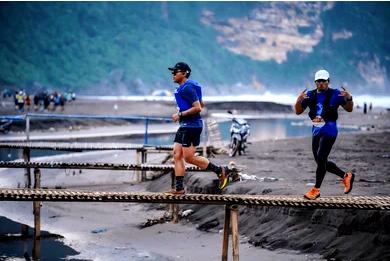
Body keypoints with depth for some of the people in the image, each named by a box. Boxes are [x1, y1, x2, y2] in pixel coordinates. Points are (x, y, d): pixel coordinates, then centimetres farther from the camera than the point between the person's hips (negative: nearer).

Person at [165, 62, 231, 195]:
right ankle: (179, 188, 6)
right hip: (185, 126, 11)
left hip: (191, 126, -11)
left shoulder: (187, 88, -15)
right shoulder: (183, 87, 17)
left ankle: (221, 171, 1)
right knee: (177, 156, 6)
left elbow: (198, 108, -23)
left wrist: (180, 114, -18)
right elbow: (201, 104, 26)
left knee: (189, 158, -7)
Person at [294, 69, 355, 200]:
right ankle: (346, 176, 27)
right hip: (316, 132, 6)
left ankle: (316, 189, -5)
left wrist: (349, 98, -22)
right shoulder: (310, 95, 9)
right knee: (322, 162, 10)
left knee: (320, 158, -14)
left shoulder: (335, 94, -3)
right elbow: (298, 111, 6)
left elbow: (349, 109, -1)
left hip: (329, 131, -6)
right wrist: (299, 100, -14)